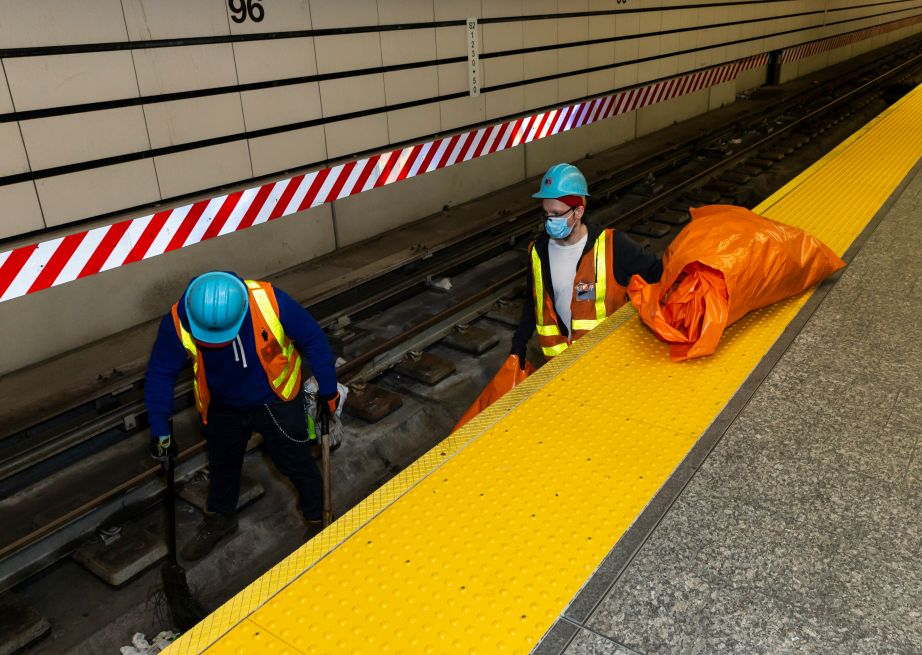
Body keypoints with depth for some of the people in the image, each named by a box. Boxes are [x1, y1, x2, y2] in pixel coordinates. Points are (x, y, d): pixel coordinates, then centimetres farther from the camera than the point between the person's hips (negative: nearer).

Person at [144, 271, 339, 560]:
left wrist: (328, 389, -10)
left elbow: (313, 340, -19)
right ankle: (219, 520, 53)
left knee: (297, 463, 11)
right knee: (222, 465, 25)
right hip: (222, 408, 3)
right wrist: (160, 430, -13)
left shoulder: (270, 302, -35)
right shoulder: (178, 322, -28)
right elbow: (159, 374, -13)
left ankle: (317, 520, 39)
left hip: (276, 402, -2)